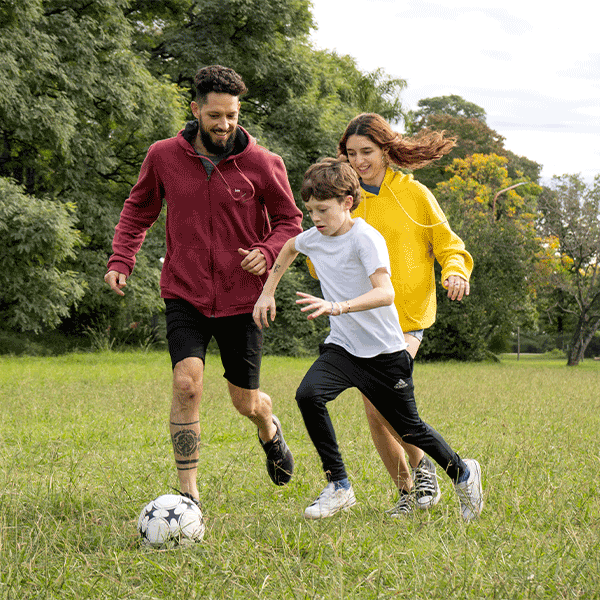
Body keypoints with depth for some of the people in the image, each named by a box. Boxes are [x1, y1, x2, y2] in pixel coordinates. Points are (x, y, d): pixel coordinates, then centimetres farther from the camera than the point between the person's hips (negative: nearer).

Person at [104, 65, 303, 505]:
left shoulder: (263, 164, -7)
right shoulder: (164, 156, -3)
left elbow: (290, 221, 3)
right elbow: (138, 211, 10)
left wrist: (267, 251, -17)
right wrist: (121, 261, -3)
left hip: (241, 299, 0)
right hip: (185, 295, 0)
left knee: (246, 403, 9)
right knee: (186, 382, -20)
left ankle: (270, 431, 48)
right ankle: (188, 493, -9)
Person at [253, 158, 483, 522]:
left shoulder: (366, 238, -20)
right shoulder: (314, 238, 1)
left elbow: (385, 292, -34)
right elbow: (288, 249, 27)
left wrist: (339, 306, -47)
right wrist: (268, 293, 20)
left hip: (384, 352, -5)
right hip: (342, 346, 5)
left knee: (409, 429, 6)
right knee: (308, 395, -23)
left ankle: (463, 472, 35)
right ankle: (339, 487, -13)